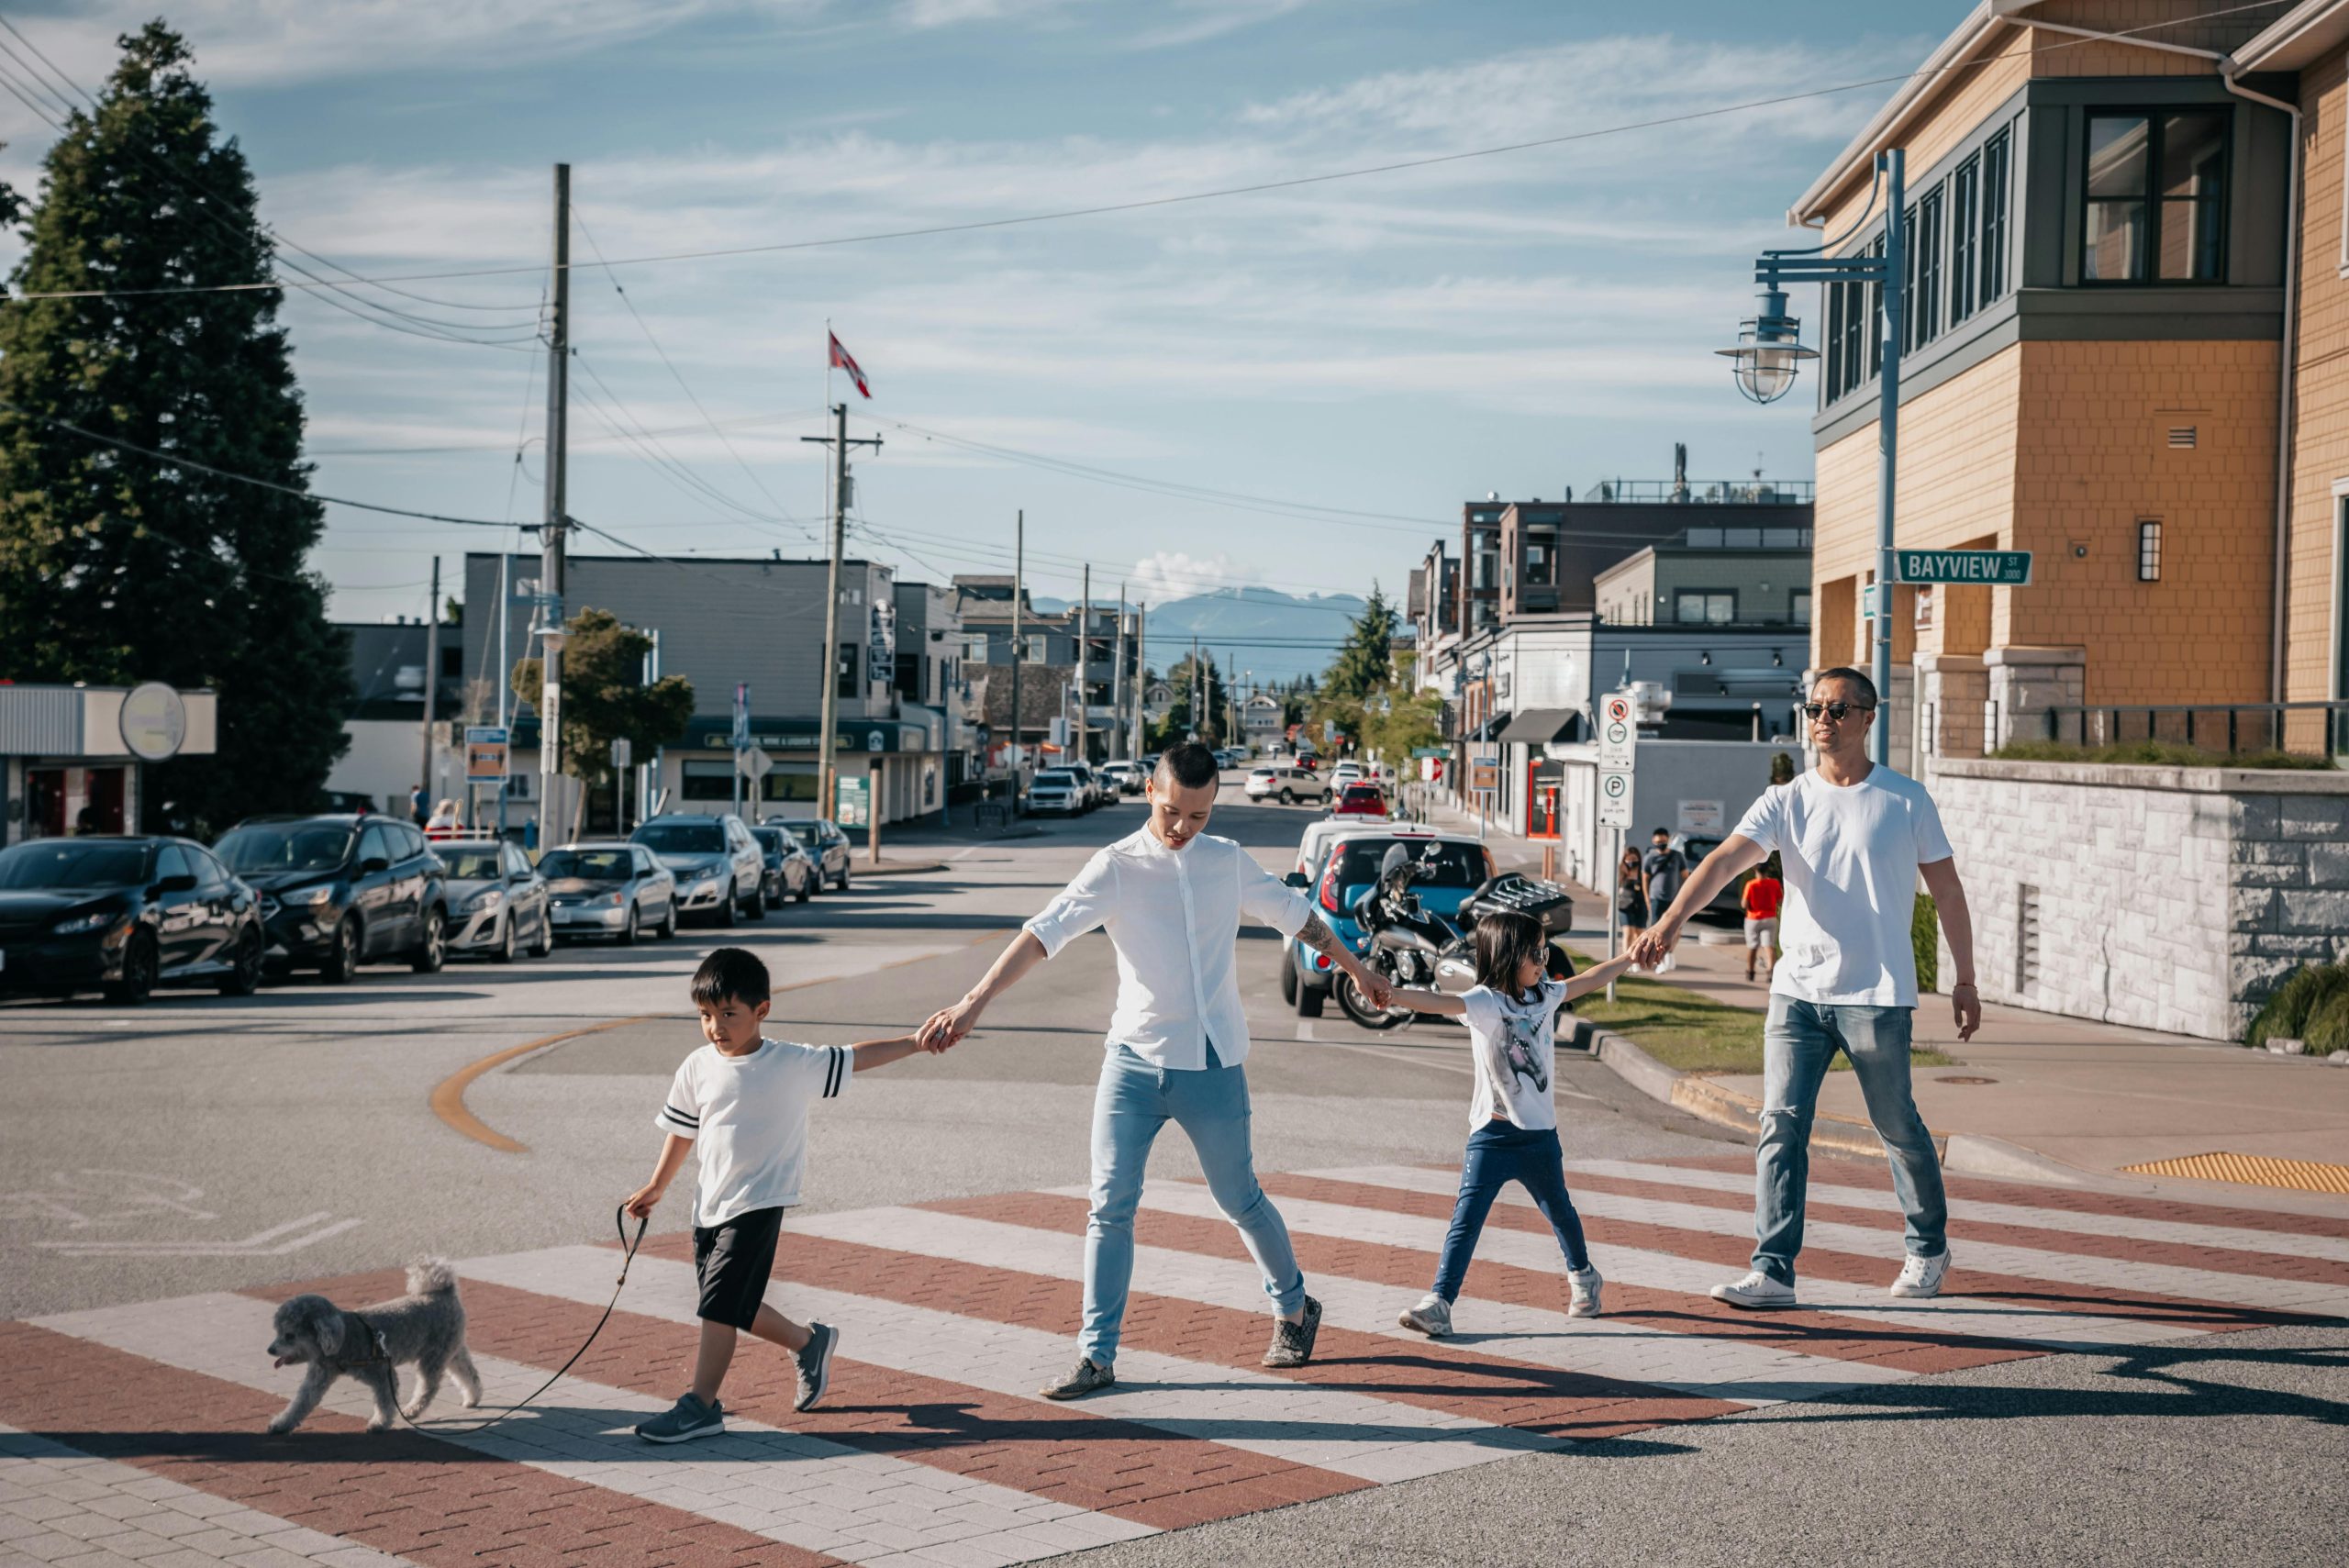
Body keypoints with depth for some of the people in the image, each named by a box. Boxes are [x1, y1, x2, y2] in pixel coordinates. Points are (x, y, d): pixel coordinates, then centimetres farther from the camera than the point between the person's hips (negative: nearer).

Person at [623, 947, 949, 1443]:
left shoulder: (793, 1065, -9)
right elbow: (683, 1130, 14)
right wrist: (656, 1187, 18)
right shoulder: (698, 1069, 1)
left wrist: (915, 1042, -10)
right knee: (737, 1307, 13)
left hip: (758, 1206, -5)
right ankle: (811, 1342, 37)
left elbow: (857, 1057, -4)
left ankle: (700, 1406, -3)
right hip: (710, 1205, 6)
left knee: (721, 1305, -11)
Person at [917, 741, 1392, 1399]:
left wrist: (1355, 967, 31)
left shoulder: (1228, 861, 5)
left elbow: (1294, 913, 21)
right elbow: (1046, 932, -16)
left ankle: (1295, 1309, 35)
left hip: (1214, 1066, 1)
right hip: (1134, 1060, -1)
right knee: (1110, 1207, -5)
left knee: (1241, 1201, 12)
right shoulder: (1116, 867, -5)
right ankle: (1097, 1356, 3)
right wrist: (974, 1003, -26)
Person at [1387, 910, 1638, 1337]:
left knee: (1559, 1210, 22)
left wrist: (1633, 955, 28)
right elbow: (1436, 1002, -31)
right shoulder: (1484, 1002, -14)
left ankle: (1583, 1277, 46)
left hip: (1539, 1133, 5)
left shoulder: (1545, 995, 5)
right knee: (1466, 1218, -12)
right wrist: (1386, 992, -48)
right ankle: (1438, 1302, -14)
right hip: (1491, 1134, -5)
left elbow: (1587, 980, 22)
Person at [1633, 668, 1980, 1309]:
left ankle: (1929, 1249, 30)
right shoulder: (1785, 801, 4)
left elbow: (1947, 890, 9)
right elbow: (1726, 859, -11)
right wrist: (1672, 918, -28)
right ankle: (1773, 1271, -2)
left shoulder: (1906, 800, 1)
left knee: (1899, 1129, 9)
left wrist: (1965, 980, 8)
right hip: (1797, 990, 2)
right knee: (1780, 1128, -4)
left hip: (1878, 994, -2)